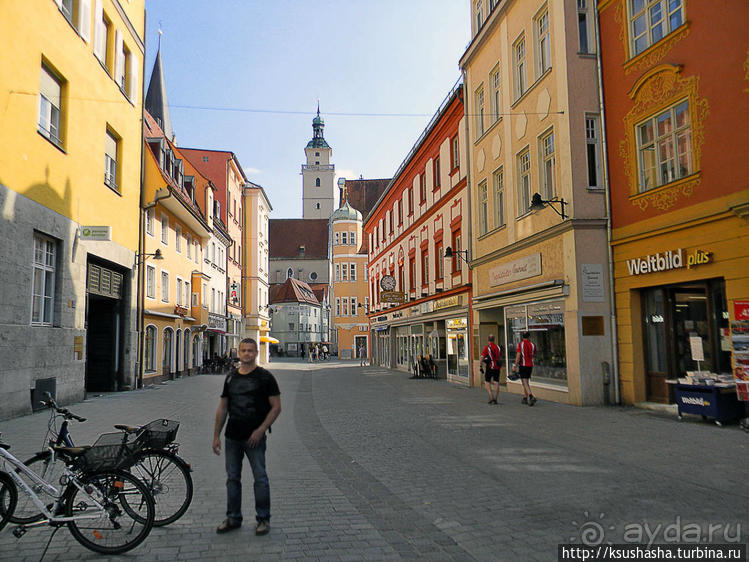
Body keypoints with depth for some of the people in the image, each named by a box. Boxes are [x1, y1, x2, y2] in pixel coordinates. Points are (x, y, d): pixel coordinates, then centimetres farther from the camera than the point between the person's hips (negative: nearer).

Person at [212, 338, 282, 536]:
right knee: (232, 478, 12)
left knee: (260, 478, 0)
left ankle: (263, 519, 13)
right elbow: (222, 408, 13)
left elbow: (276, 407, -7)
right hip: (232, 437, 5)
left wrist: (261, 430, -15)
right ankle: (233, 518, 24)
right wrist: (216, 435, 9)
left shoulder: (265, 377, -5)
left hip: (254, 438, -5)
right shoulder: (231, 377, 10)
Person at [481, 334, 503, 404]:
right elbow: (500, 358, 15)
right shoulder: (498, 347, 8)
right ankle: (495, 399, 6)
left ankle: (491, 397, -9)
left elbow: (482, 357, -8)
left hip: (489, 367, -4)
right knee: (496, 382, 7)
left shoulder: (487, 347, -7)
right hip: (497, 367, 4)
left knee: (487, 382, 5)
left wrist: (481, 364, 5)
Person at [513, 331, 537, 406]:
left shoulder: (520, 344, -7)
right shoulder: (532, 344, 4)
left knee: (525, 383, -6)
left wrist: (515, 366, -11)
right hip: (530, 365, 4)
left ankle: (531, 396, -24)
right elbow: (534, 355, 16)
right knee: (526, 382, 17)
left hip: (523, 365, -4)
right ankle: (525, 398, 22)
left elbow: (518, 355, -13)